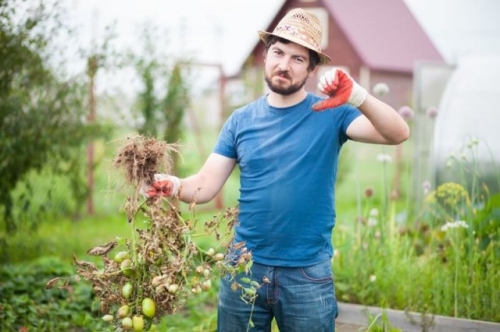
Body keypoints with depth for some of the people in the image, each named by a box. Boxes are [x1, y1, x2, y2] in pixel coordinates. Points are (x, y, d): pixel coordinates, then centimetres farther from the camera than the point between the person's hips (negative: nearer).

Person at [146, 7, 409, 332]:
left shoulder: (330, 113, -4)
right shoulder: (241, 120, 4)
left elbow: (398, 133, -18)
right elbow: (205, 186, -1)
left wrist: (357, 97, -36)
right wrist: (174, 185, -23)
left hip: (308, 273, -2)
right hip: (244, 267, 3)